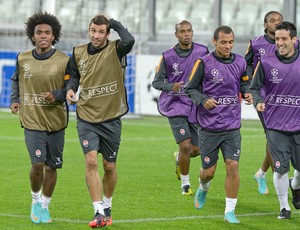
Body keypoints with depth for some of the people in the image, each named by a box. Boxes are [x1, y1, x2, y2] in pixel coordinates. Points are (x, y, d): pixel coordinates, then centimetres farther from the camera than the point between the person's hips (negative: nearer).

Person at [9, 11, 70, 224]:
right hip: (32, 120, 0)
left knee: (51, 167, 8)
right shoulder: (23, 59, 2)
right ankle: (36, 200, 11)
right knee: (38, 163, -14)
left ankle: (45, 206, 27)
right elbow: (16, 80, 21)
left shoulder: (64, 60, -4)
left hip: (56, 122, 0)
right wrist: (15, 100, 6)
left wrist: (57, 95, -19)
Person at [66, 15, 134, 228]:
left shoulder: (115, 50, -9)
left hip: (111, 118, -1)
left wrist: (114, 23, -16)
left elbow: (129, 41, -32)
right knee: (91, 161, -16)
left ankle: (107, 207, 32)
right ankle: (99, 212, -14)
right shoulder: (78, 52, 2)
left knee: (109, 167, 9)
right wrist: (71, 88, -2)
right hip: (86, 118, 1)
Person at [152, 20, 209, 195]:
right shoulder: (168, 56, -4)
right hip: (176, 105, -3)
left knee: (197, 149, 4)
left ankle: (179, 158, 40)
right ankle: (185, 183, 7)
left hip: (196, 106, 3)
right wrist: (171, 86, -19)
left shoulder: (202, 52, 0)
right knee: (185, 146, -13)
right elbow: (156, 82, 1)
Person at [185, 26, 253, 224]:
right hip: (209, 127, -2)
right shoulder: (204, 63, -9)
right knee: (209, 171, 6)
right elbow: (190, 89, -4)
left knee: (233, 166, -8)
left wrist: (247, 94, -6)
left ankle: (230, 211, 2)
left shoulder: (240, 62, 2)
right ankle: (203, 189, 43)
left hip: (232, 127, 2)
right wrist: (204, 100, -22)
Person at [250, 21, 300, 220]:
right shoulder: (266, 62, -5)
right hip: (276, 125, -1)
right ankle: (284, 206, 15)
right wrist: (258, 101, -15)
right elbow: (255, 87, 3)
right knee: (281, 168, -3)